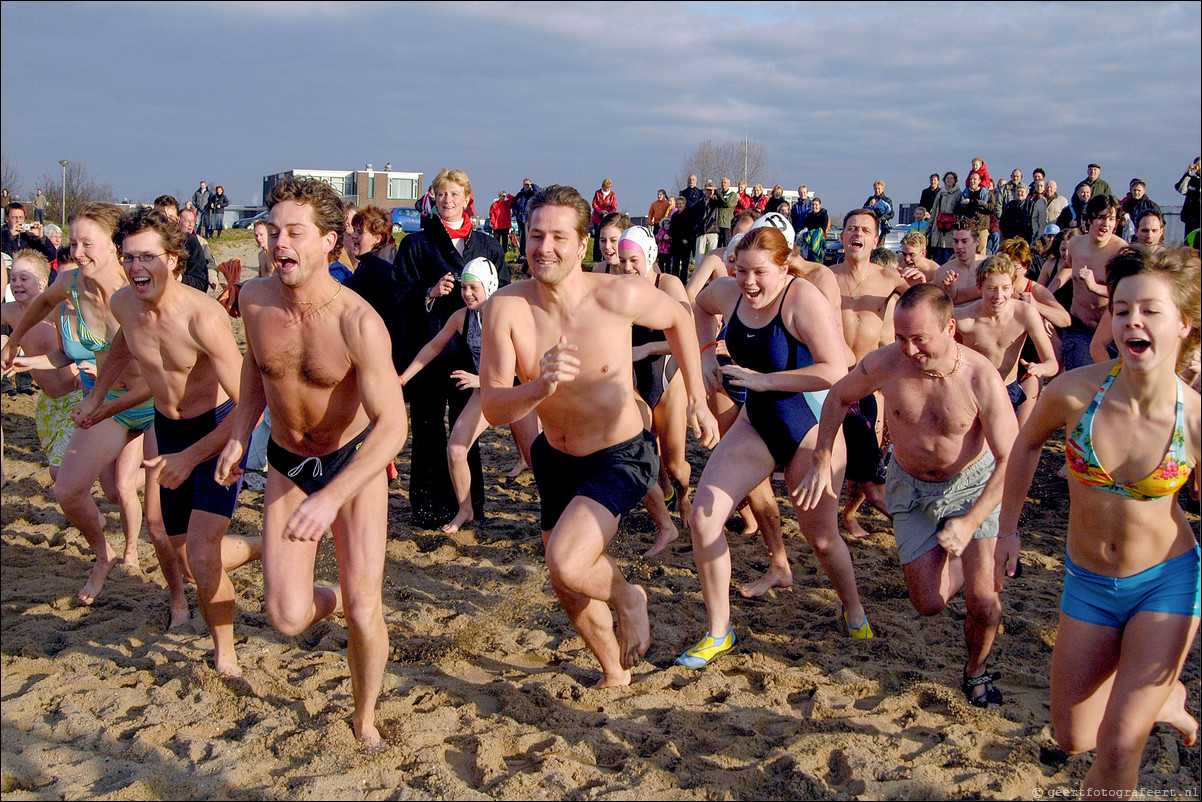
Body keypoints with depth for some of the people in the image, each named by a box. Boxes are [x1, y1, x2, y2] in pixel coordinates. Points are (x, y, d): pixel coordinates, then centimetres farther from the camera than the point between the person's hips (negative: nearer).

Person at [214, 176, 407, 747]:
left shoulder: (357, 321, -27)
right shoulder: (255, 298, -11)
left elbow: (392, 425, -30)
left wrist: (331, 498, -40)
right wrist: (240, 433, 2)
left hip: (355, 462, -3)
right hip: (287, 464, 3)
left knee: (363, 610, -7)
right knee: (287, 618, -6)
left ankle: (365, 720, 22)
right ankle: (330, 601, 32)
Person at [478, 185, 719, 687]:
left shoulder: (618, 296, -22)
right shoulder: (507, 307, -18)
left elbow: (677, 319, 0)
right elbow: (492, 408, -19)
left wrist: (697, 400, -1)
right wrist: (539, 388, -39)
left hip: (620, 457, -4)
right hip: (557, 458, 4)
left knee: (566, 566, -25)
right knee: (569, 590, 18)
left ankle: (627, 597, 10)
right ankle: (615, 673, 46)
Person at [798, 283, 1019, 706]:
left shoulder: (981, 378, -28)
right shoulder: (886, 363, -23)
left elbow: (1010, 460, -23)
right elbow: (839, 396, -2)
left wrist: (969, 523, -30)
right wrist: (823, 462, -6)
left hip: (973, 483, -2)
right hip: (911, 488, 2)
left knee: (983, 598, -14)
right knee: (929, 603, 2)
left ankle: (976, 671, 18)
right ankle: (958, 564, 38)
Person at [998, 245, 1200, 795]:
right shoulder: (1075, 391, -19)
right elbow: (1027, 444, 3)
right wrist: (1009, 529, 6)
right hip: (1087, 583, 3)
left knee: (1119, 747, -8)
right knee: (1074, 740, 14)